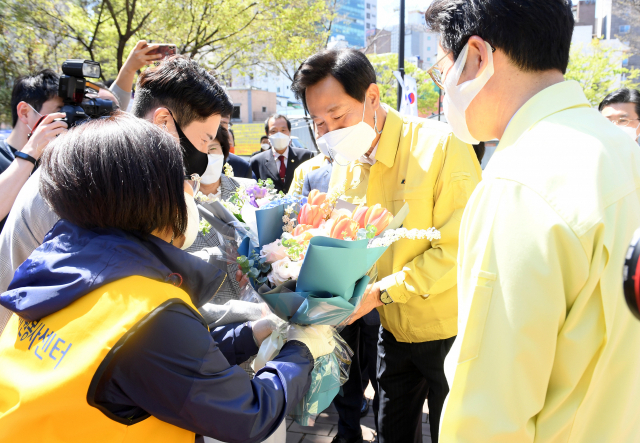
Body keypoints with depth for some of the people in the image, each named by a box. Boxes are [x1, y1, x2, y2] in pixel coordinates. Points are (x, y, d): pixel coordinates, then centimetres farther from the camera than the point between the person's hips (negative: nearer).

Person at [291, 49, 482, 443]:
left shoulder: (441, 145, -20)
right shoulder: (346, 162, 0)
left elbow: (460, 249, -23)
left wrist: (381, 291, -27)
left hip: (449, 331, -5)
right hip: (394, 330, 5)